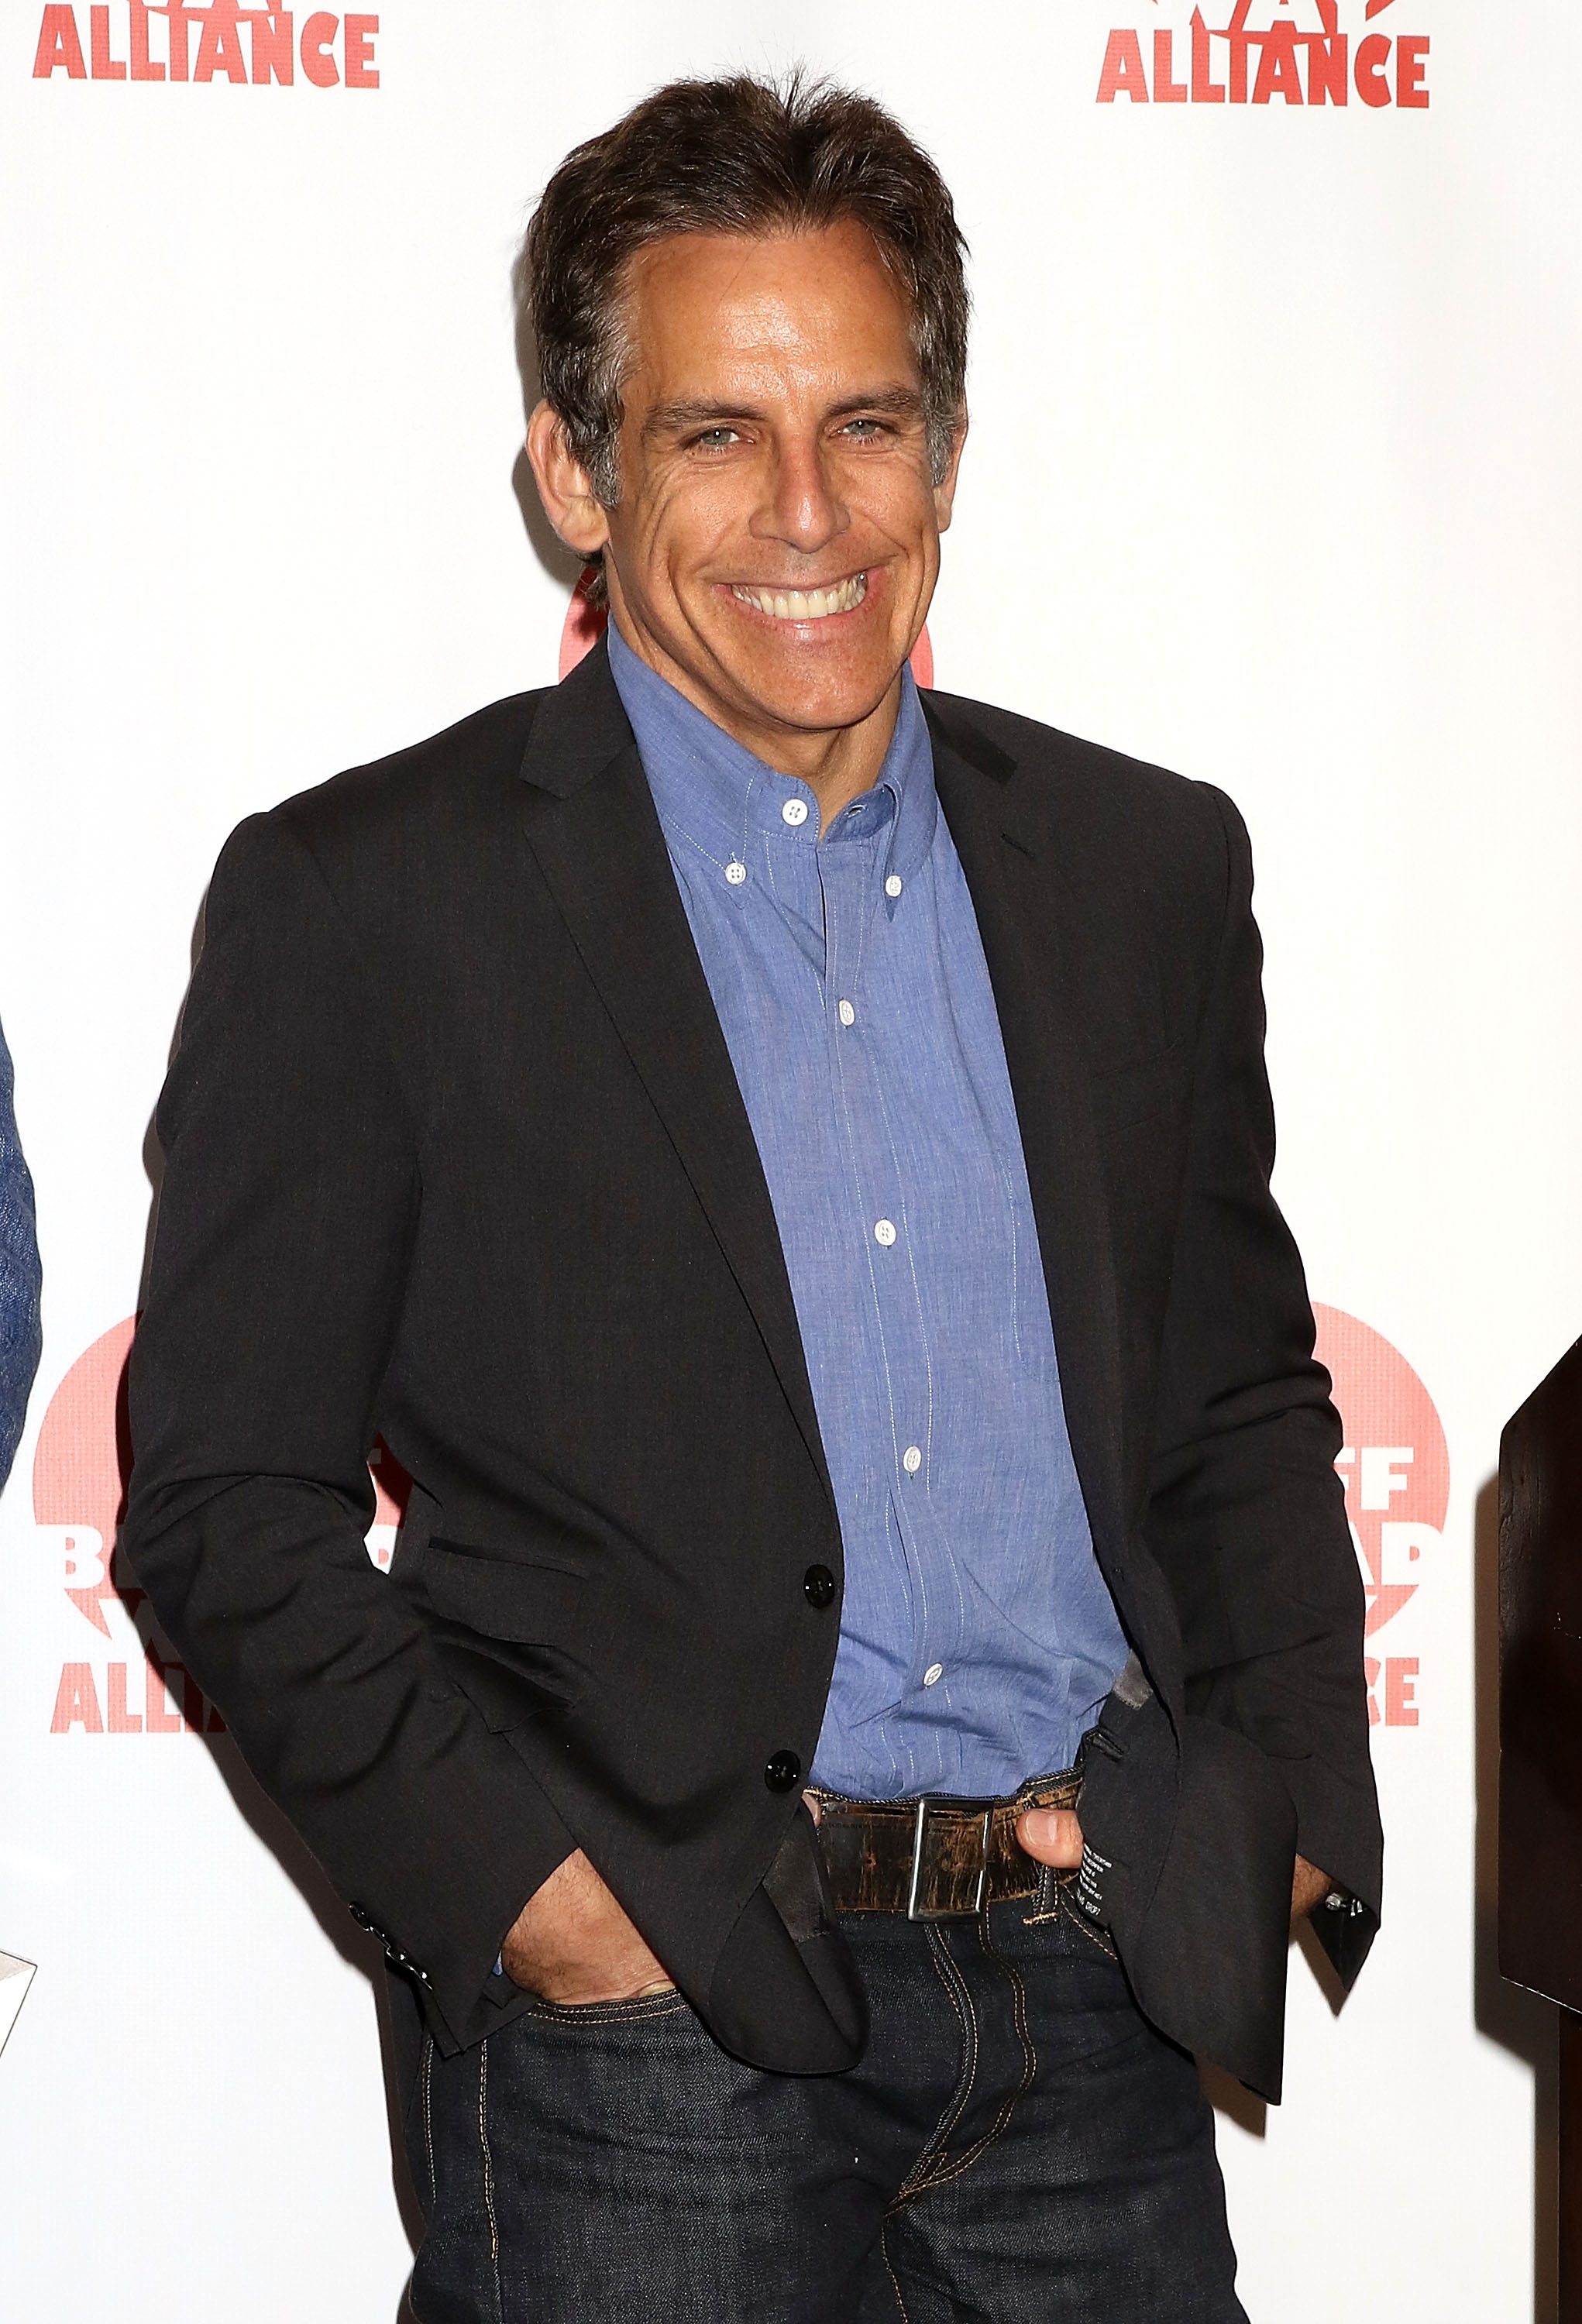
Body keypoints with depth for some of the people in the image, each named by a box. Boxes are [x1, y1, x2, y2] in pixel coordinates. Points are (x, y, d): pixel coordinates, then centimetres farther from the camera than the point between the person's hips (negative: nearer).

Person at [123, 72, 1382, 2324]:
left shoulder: (1150, 867, 9)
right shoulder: (361, 901, -4)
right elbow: (227, 1501, -4)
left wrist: (1289, 1802, 4)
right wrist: (514, 1880, -13)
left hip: (1093, 2005, 4)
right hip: (645, 2018, -3)